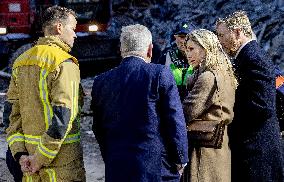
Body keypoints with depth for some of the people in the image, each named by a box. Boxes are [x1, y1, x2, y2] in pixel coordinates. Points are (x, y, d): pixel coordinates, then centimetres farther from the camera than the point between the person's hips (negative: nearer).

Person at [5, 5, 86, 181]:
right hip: (62, 160, -7)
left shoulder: (21, 62, 10)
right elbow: (63, 116, -22)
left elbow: (12, 111, 7)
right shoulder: (65, 63, -14)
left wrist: (19, 153, 1)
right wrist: (41, 159, -16)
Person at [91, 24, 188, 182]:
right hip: (157, 168, -3)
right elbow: (175, 121, -9)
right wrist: (180, 160, 2)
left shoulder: (102, 81, 3)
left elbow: (98, 129, 9)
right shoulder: (160, 74, -8)